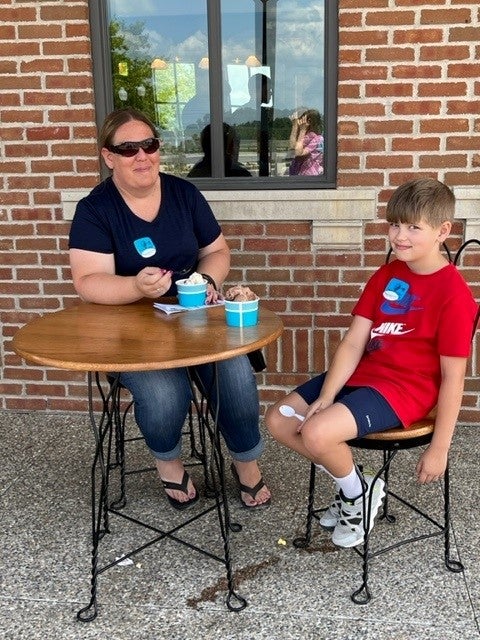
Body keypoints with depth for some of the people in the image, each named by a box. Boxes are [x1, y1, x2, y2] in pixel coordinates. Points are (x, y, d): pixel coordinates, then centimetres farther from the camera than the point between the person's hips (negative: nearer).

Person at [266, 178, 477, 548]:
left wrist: (439, 449, -11)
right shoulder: (386, 275, 7)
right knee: (279, 420, -1)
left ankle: (357, 494, 5)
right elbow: (353, 342, 1)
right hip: (361, 375, 8)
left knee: (317, 433, -27)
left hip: (405, 389, -8)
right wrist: (325, 397, -10)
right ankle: (352, 485, 15)